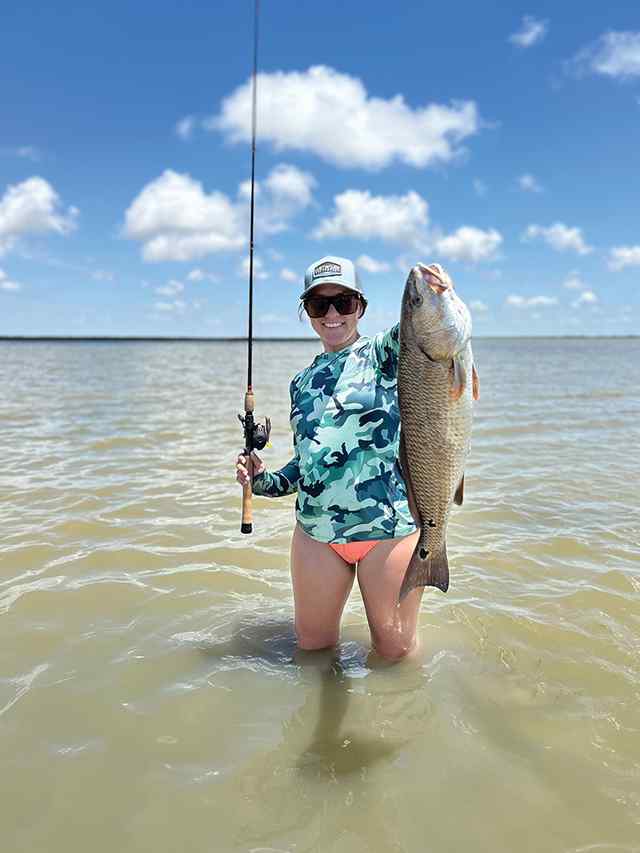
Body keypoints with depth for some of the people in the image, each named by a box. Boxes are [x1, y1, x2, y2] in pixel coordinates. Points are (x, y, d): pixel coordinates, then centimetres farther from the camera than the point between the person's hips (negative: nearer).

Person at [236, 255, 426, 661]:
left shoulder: (384, 353, -3)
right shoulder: (302, 381, 11)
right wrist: (266, 481, 1)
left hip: (389, 526, -4)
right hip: (317, 528, 5)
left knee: (395, 650, 9)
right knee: (312, 644, 18)